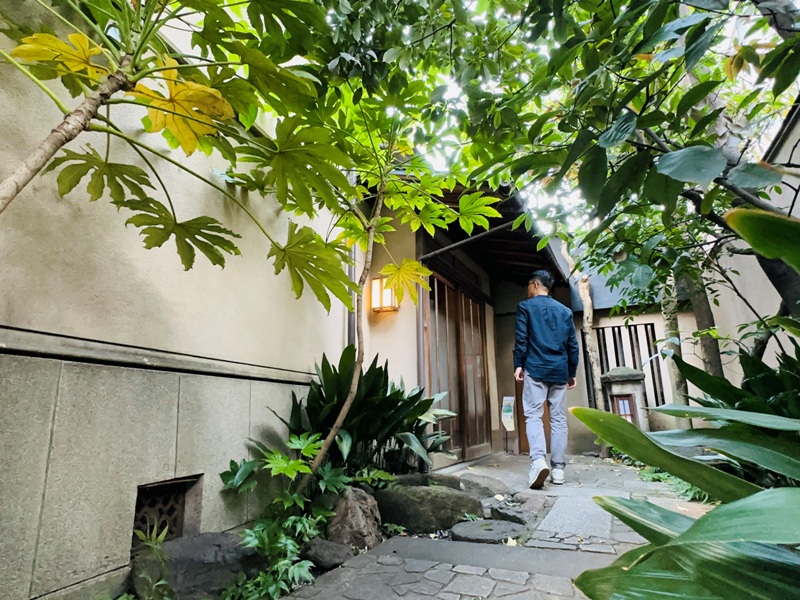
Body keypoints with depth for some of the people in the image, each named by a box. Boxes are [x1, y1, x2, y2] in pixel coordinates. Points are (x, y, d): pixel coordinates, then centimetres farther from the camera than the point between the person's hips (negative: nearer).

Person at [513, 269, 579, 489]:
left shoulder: (525, 306, 4)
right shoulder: (565, 310, 16)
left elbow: (521, 338, -5)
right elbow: (573, 345, 14)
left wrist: (518, 364, -2)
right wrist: (572, 372, 19)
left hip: (535, 369, -4)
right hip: (560, 371, 4)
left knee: (533, 415, -6)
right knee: (559, 418, 5)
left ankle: (538, 460, -25)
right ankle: (558, 469, 6)